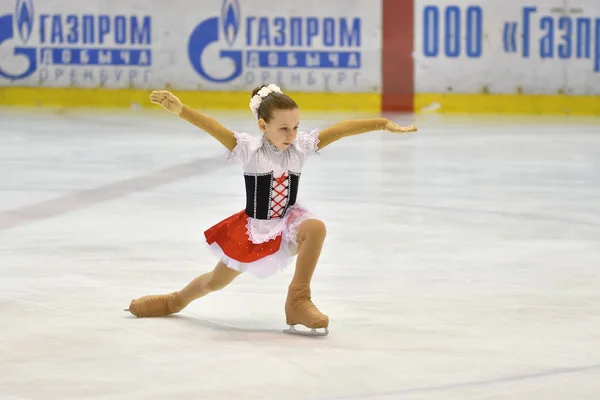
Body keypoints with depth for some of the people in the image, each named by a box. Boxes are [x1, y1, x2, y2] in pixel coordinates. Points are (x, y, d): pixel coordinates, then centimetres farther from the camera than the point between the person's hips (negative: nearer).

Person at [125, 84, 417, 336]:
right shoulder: (249, 149, -17)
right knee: (215, 282, 14)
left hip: (286, 226, 1)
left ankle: (298, 301, -24)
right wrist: (179, 110, -46)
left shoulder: (301, 146, -9)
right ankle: (177, 300, 50)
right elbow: (212, 127, -30)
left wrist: (385, 124, -16)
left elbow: (341, 129, -11)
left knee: (315, 227, -33)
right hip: (253, 229, -1)